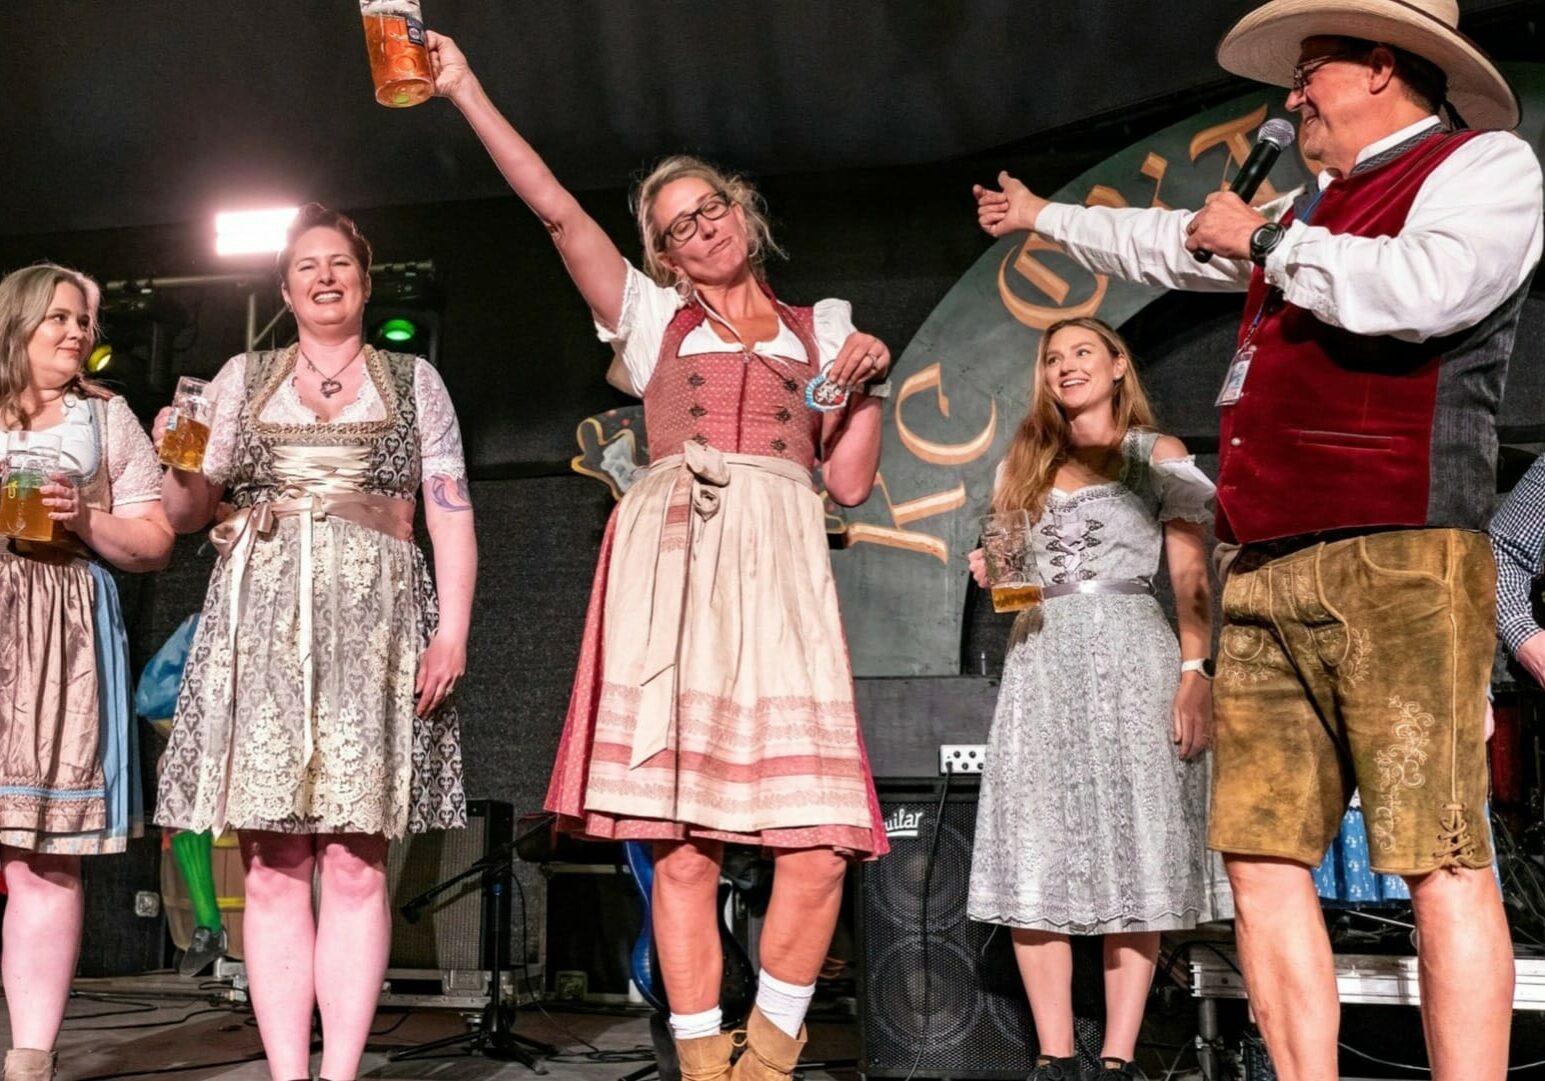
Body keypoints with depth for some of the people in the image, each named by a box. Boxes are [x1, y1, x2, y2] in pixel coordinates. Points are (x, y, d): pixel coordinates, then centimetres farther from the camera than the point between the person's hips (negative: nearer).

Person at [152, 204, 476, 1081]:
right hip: (260, 620, 2)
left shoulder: (414, 381, 16)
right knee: (273, 867, -4)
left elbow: (451, 515, 8)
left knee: (356, 863, -7)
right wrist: (176, 460, -5)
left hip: (373, 622, -1)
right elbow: (190, 511, 17)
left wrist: (453, 628, -5)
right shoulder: (244, 378, 19)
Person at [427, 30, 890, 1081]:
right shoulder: (653, 317, 20)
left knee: (818, 846, -13)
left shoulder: (818, 329, 22)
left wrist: (868, 382, 6)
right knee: (681, 845, -6)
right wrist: (467, 91, 7)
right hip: (672, 564, 0)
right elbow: (557, 209, 11)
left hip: (780, 569, 1)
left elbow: (850, 481, 17)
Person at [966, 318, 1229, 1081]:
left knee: (1134, 851, -6)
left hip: (1130, 658, -3)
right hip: (1041, 661, 4)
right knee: (1036, 855, -4)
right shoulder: (1023, 464, 19)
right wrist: (992, 574, 0)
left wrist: (1197, 673, -11)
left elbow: (1192, 580, 1)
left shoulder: (1160, 458, 8)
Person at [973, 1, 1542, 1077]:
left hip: (1398, 562, -8)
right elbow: (1173, 244, 43)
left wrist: (1266, 239, -3)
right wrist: (1044, 215, 56)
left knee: (1441, 858, -12)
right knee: (1262, 851, 1)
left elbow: (1422, 291, -18)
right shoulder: (1313, 209, 26)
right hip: (1268, 575, 8)